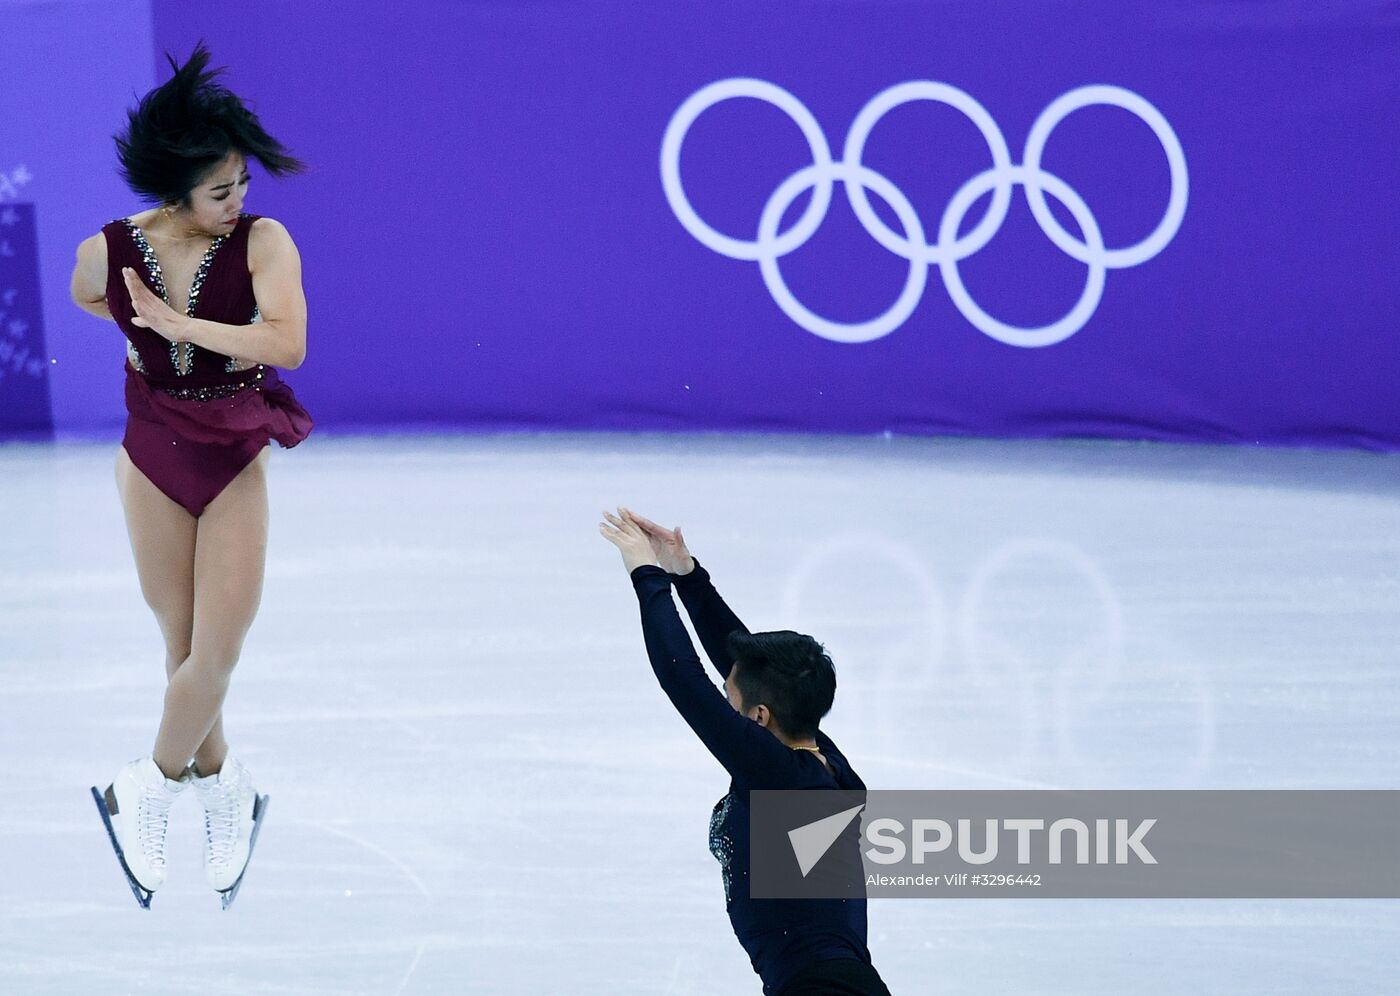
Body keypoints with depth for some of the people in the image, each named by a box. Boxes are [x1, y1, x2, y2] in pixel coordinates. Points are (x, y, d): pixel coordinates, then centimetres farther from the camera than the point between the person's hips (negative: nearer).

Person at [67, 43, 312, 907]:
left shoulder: (262, 244, -19)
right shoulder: (108, 252, -13)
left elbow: (288, 344, -34)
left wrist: (176, 324, -29)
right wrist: (180, 339, 3)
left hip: (236, 462, -2)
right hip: (153, 456, 2)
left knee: (218, 647, -6)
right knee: (184, 647, 10)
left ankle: (151, 788, 13)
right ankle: (222, 785, 29)